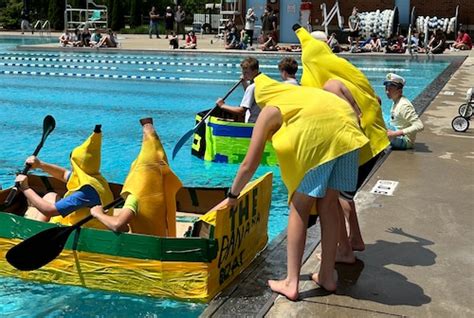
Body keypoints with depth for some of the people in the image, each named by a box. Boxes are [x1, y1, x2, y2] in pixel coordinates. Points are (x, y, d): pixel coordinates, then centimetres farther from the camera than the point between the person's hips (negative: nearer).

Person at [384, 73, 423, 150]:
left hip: (404, 141, -10)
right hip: (398, 137, 10)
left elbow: (419, 126, -27)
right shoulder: (395, 102, 8)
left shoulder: (404, 105, -20)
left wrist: (395, 133, -28)